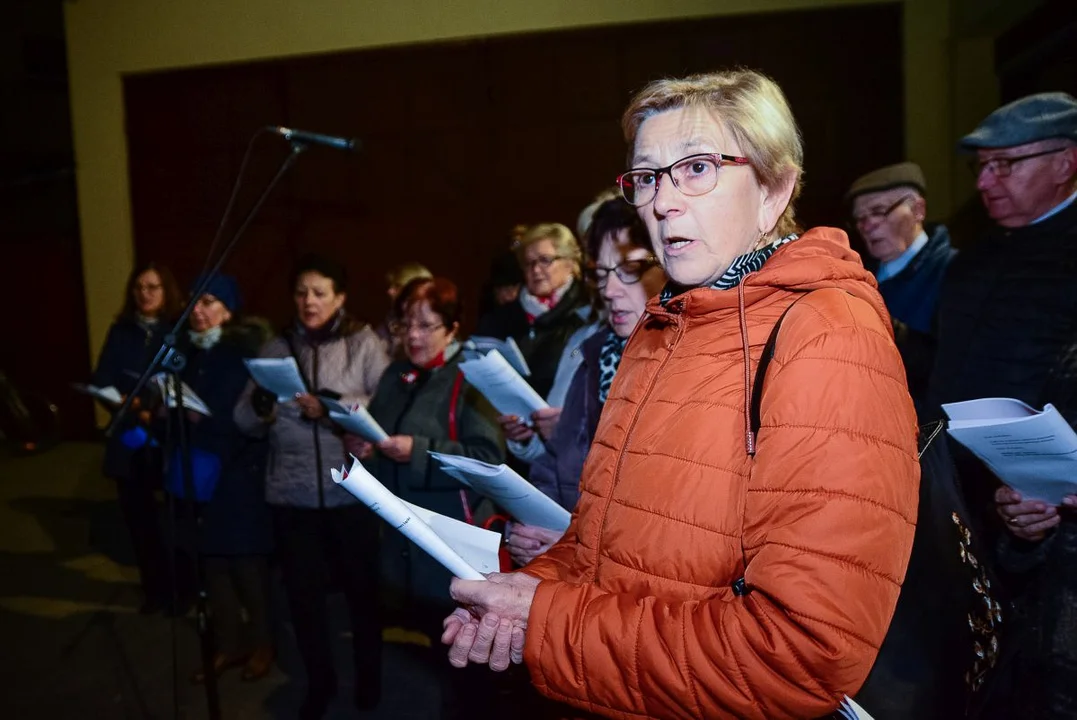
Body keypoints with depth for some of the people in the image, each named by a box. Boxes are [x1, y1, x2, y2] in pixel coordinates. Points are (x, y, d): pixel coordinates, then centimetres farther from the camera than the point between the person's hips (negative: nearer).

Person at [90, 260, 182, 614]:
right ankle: (155, 588, 26)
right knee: (139, 517, 9)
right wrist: (133, 410, -15)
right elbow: (102, 384, 2)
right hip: (130, 440, 3)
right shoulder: (121, 331, 7)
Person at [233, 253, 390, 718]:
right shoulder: (276, 348, 8)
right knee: (302, 592, 13)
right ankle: (319, 681, 36)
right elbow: (245, 422, 3)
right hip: (291, 494, 3)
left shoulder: (364, 342, -1)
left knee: (362, 588, 12)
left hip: (352, 490, -2)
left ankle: (369, 677, 37)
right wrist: (261, 404, -18)